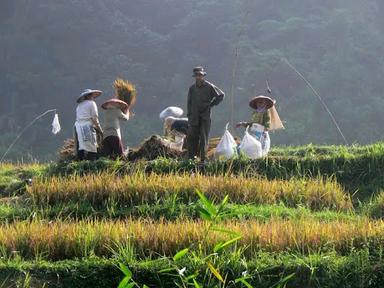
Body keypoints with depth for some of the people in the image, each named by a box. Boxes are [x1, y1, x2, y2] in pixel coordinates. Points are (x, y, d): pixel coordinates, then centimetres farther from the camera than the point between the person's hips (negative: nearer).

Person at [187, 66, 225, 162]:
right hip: (194, 117, 3)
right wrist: (189, 115, 9)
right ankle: (191, 157, 3)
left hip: (205, 116, -3)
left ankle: (203, 158, -1)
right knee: (192, 136, -3)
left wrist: (212, 104, 1)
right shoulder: (192, 88, 10)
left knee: (204, 137, -3)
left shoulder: (209, 87, -1)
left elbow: (221, 95, 7)